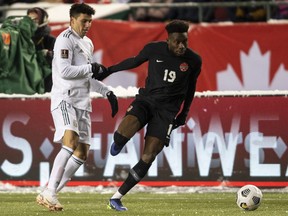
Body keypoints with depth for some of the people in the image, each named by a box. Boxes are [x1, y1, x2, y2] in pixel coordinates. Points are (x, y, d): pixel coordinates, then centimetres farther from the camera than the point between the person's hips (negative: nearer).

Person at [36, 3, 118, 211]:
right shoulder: (65, 39, -7)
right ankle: (50, 193, -30)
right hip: (65, 98, -9)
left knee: (82, 153, 4)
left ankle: (49, 194, 7)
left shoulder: (87, 43, 21)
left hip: (82, 102, 9)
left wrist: (107, 92, 23)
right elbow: (65, 71, -18)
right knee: (70, 142, -27)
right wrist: (91, 68, -9)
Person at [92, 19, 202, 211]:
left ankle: (117, 198, 2)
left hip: (167, 111, 0)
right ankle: (118, 144, 8)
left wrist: (184, 114, 18)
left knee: (148, 158, -10)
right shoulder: (154, 49, -7)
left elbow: (191, 87, 12)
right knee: (125, 131, -32)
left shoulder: (194, 61, -6)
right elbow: (134, 61, 12)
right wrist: (108, 71, 19)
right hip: (146, 100, 0)